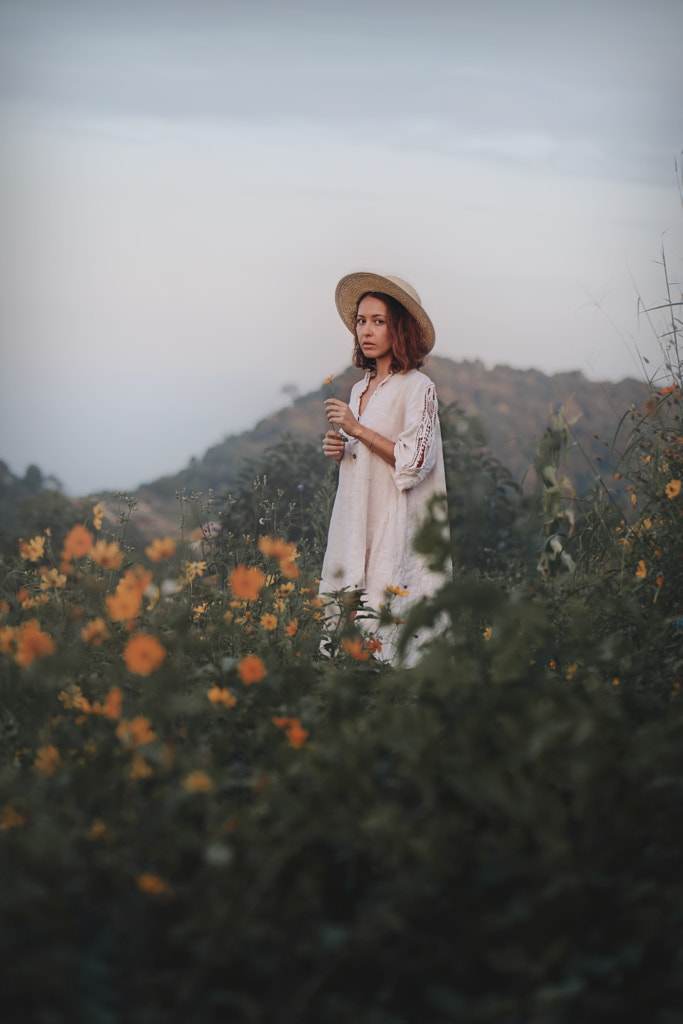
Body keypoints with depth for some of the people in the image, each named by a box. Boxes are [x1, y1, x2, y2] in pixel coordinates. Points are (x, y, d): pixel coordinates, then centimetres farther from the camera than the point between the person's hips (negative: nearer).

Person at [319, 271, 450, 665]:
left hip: (397, 526, -7)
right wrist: (340, 451, 5)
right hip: (358, 525, 7)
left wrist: (358, 430, -13)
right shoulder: (361, 389, 16)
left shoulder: (417, 388, -7)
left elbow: (414, 461, -15)